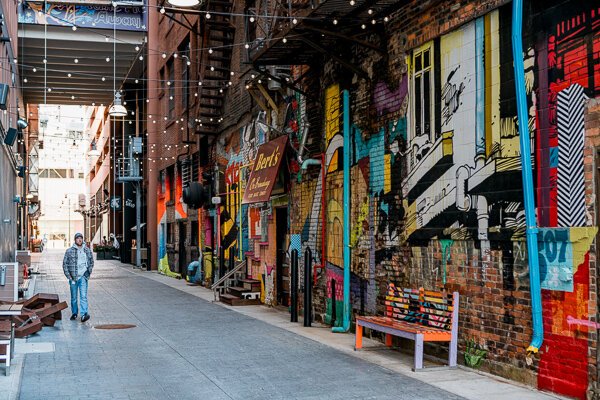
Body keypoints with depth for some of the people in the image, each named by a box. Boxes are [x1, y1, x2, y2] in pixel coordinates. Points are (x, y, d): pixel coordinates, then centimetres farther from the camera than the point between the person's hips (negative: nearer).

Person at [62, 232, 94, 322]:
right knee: (74, 297, 10)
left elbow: (91, 262, 18)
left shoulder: (87, 250, 7)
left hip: (83, 277, 0)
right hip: (73, 277, 0)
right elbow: (65, 264, 3)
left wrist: (89, 272, 6)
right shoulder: (69, 251, 0)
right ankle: (74, 313, 25)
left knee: (83, 296, -11)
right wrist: (68, 276, -4)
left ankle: (84, 314, -18)